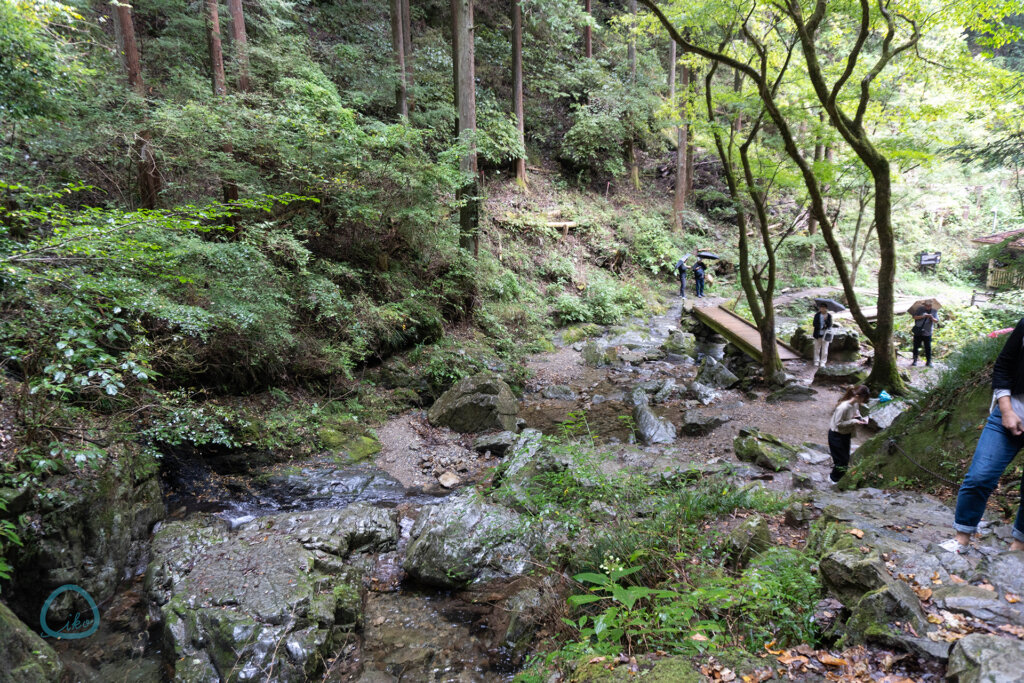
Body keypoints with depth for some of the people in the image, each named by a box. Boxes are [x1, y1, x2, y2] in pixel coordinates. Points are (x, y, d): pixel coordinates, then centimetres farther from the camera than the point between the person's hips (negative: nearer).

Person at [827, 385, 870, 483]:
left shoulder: (856, 404, -9)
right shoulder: (843, 407, -34)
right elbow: (838, 423, -27)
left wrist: (860, 419, -10)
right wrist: (854, 421, -27)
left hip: (846, 434, 8)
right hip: (836, 435, -8)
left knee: (846, 457, 22)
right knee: (842, 459, 5)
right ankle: (835, 478, 28)